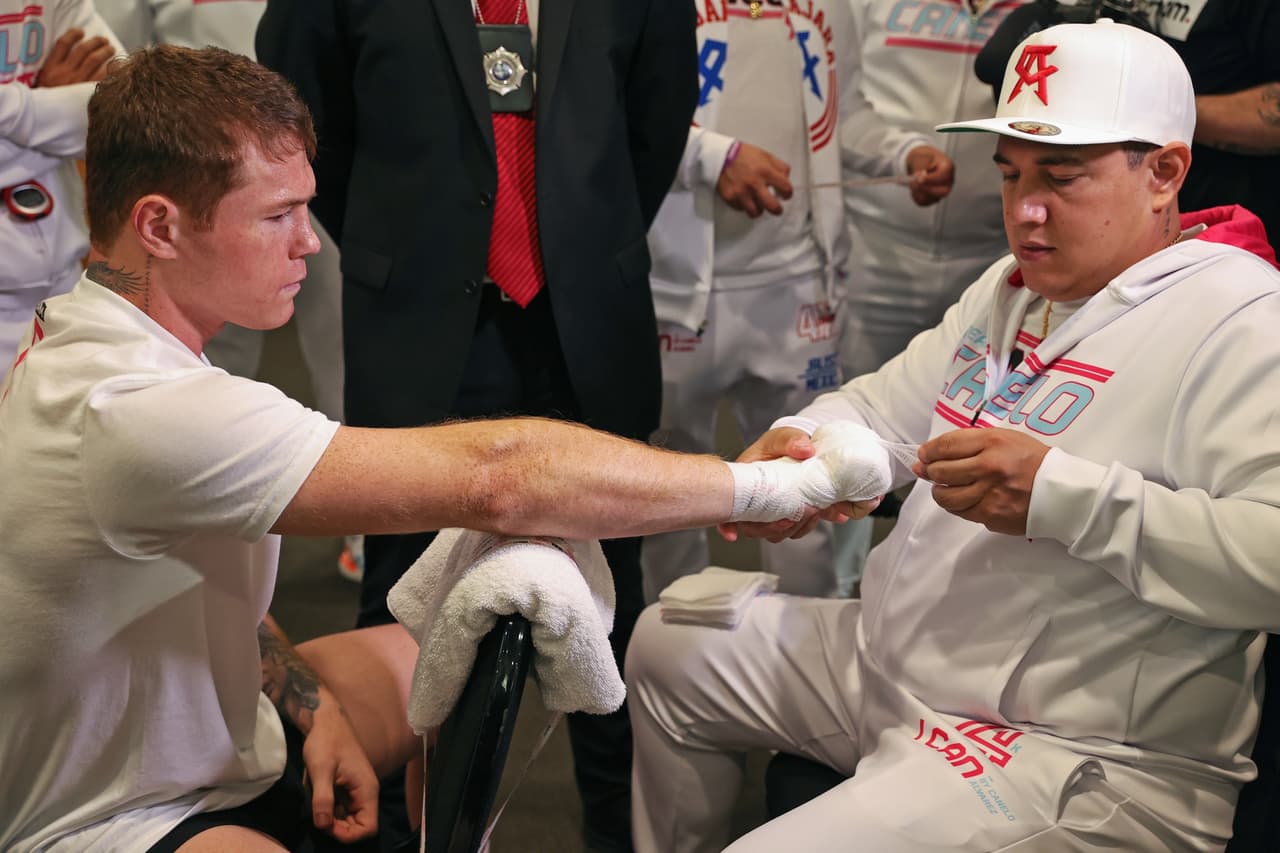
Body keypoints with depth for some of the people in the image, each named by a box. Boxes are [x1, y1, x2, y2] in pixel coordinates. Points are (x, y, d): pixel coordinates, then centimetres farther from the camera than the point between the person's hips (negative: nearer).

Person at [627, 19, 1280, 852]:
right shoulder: (1010, 288, 13)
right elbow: (883, 406, 18)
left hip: (1078, 754, -9)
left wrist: (1060, 496, -34)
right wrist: (798, 444, -5)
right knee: (668, 646, 20)